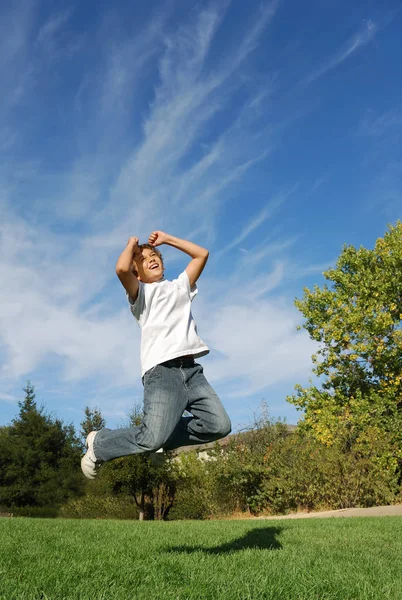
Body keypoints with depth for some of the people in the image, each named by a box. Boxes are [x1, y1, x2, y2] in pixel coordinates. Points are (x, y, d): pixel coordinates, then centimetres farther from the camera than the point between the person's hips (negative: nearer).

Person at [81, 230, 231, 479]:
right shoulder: (141, 292, 14)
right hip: (161, 370, -5)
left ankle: (164, 437, 11)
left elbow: (202, 254, 25)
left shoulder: (180, 287, 29)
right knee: (152, 438, -19)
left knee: (219, 425, -9)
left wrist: (167, 239, 27)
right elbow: (122, 268, -8)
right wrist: (132, 245, 12)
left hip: (191, 368, 6)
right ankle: (99, 443, 7)